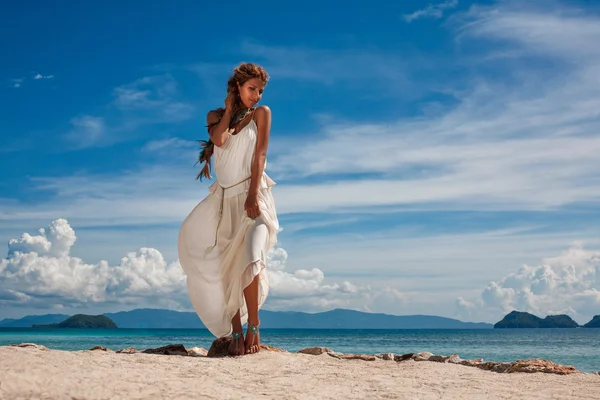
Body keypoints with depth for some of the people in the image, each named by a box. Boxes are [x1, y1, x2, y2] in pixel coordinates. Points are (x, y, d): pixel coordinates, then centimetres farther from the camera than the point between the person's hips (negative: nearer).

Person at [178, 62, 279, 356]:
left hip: (251, 196, -3)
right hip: (225, 198, 3)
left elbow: (260, 155, -5)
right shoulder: (216, 116, 14)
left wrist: (253, 196, -15)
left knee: (247, 259, -24)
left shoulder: (261, 113, 7)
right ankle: (236, 334, 1)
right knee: (227, 268, -3)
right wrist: (229, 109, 4)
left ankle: (253, 327, -16)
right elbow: (219, 139, -9)